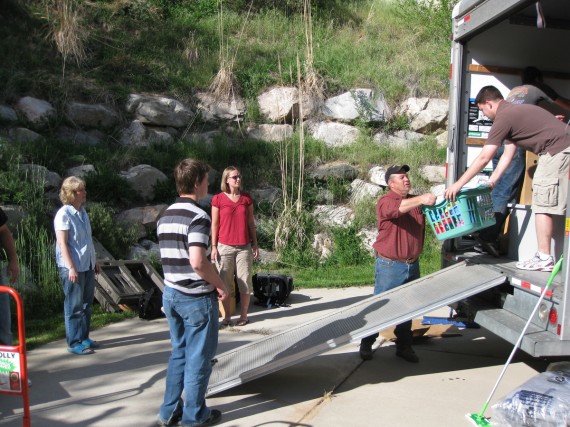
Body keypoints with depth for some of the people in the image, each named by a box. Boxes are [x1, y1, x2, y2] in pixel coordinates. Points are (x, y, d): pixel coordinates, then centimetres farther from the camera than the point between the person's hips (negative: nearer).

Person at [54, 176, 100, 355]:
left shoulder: (82, 211, 11)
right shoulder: (64, 214, -14)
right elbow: (62, 243, -17)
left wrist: (94, 260, 18)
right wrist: (71, 267, -20)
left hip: (87, 265, 8)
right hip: (73, 267, -8)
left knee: (86, 303, 14)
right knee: (74, 305, 1)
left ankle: (84, 338, 25)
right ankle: (74, 343, 10)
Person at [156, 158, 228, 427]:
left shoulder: (165, 216, 9)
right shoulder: (198, 217, -18)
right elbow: (197, 262, -27)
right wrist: (221, 285, -13)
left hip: (171, 293, 8)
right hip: (197, 297, -8)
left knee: (179, 353, 19)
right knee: (198, 357, 6)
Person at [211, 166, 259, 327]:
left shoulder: (247, 198, 5)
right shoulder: (218, 199, -2)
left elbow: (251, 222, 9)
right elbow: (214, 224, 1)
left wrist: (255, 244, 7)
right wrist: (214, 247, -3)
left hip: (244, 247, 2)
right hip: (225, 247, -2)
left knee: (245, 281, 4)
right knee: (225, 282, 4)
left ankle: (243, 315, 17)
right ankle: (227, 316, 15)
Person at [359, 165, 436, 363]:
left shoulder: (417, 201, 11)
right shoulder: (385, 202, -10)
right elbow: (396, 208, -31)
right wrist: (420, 200, -46)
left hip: (413, 264, 6)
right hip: (390, 265, -6)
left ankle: (404, 346, 26)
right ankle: (366, 345, 18)